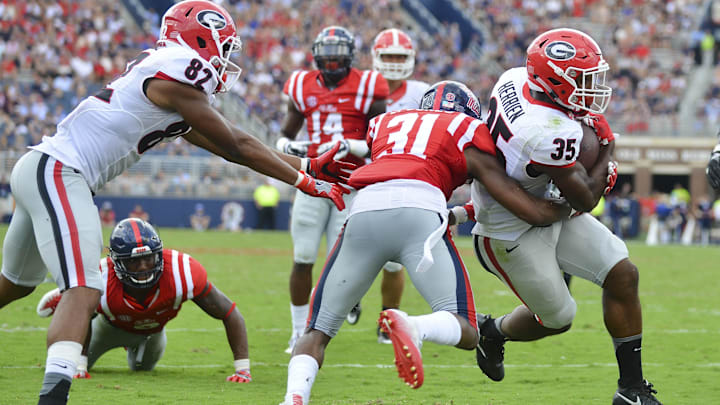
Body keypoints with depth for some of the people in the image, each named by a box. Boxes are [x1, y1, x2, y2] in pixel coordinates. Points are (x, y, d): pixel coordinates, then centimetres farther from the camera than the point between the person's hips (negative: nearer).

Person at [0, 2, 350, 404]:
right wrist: (306, 183, 2)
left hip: (39, 169, 10)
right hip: (56, 172, -10)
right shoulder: (175, 76, -11)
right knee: (84, 291, -22)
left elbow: (226, 147, 21)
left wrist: (309, 166, 20)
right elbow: (238, 146, -6)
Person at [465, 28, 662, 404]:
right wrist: (606, 148, -7)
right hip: (513, 233, -9)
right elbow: (585, 200, -22)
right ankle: (492, 331, 40)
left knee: (623, 275, 1)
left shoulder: (514, 78, -11)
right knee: (556, 319, 9)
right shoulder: (551, 134, -36)